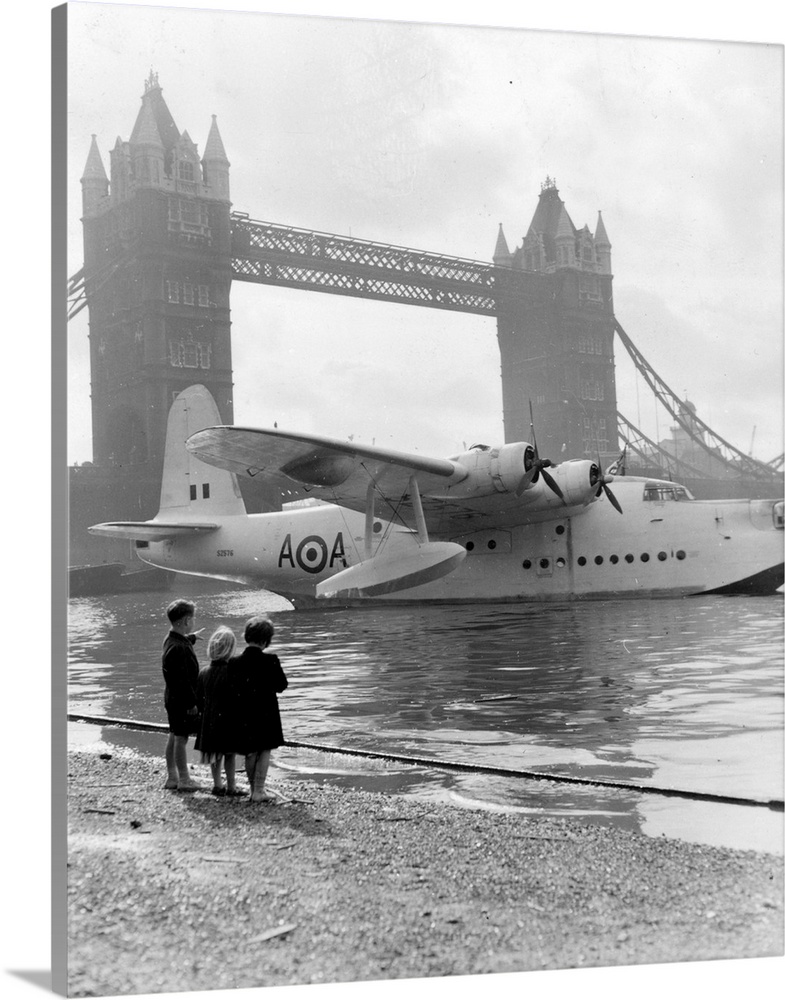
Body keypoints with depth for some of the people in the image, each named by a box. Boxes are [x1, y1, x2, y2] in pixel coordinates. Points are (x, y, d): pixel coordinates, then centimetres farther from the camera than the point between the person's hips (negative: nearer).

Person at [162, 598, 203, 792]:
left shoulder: (171, 640, 6)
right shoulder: (179, 648, -26)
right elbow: (182, 680, -26)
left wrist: (191, 637, 50)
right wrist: (192, 703, -21)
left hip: (172, 698, 10)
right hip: (182, 699, -10)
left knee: (174, 736, 17)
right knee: (181, 738, -1)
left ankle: (172, 777, 26)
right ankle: (184, 780, 8)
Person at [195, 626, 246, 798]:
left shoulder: (203, 672, 0)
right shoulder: (231, 672, -17)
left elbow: (198, 698, 6)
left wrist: (203, 713, 18)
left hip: (209, 719, 6)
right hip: (226, 718, -5)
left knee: (215, 753, 15)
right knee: (229, 753, 3)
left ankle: (217, 784, 24)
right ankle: (231, 787, 8)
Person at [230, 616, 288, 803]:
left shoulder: (235, 663, -4)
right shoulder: (270, 661, -14)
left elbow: (232, 690, 0)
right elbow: (282, 685, -7)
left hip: (243, 714, 4)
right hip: (265, 713, -4)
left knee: (250, 753, 13)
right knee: (264, 751, 6)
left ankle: (254, 790, 21)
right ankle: (259, 791, 2)